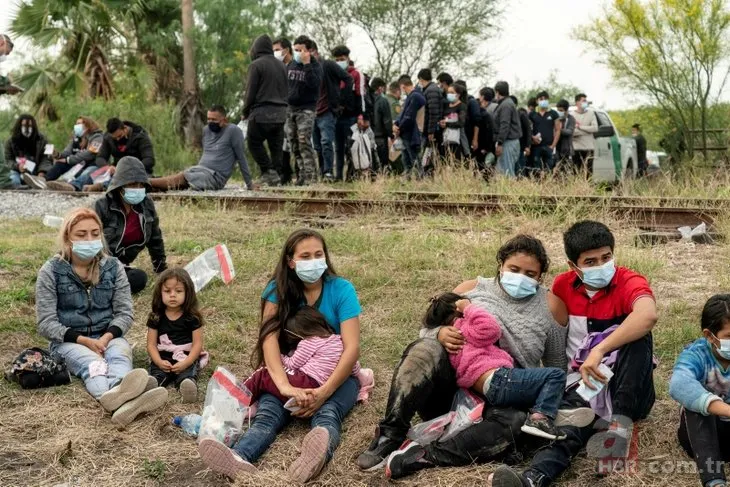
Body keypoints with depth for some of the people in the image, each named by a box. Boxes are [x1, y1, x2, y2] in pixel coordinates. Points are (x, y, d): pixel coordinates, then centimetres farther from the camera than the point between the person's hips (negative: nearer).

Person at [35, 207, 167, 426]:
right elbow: (46, 324, -7)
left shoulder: (113, 267, 4)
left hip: (107, 336, 3)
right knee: (92, 362, -37)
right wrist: (84, 340, -21)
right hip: (68, 341, -3)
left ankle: (119, 394, -71)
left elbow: (125, 312, 1)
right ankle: (112, 398, -74)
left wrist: (107, 337, -20)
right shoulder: (51, 271, -3)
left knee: (120, 355, -34)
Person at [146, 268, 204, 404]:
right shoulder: (156, 317, 6)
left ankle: (189, 385, -62)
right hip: (163, 358, 3)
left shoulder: (192, 317, 1)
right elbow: (151, 344, 4)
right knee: (157, 373, -29)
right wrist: (159, 362, -15)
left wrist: (185, 363, -18)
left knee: (187, 375, -34)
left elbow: (197, 344, -3)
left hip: (187, 358, -3)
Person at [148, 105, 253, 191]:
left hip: (215, 176, -7)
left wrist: (249, 184, -6)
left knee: (180, 178, -25)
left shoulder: (233, 130, -9)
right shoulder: (206, 130, 13)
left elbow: (241, 158, -8)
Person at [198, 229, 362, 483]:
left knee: (327, 412, -35)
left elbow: (352, 347, -16)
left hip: (335, 376, -2)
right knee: (268, 413, -30)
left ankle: (316, 457, -70)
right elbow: (269, 338, -18)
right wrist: (285, 386, -36)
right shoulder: (278, 289, -3)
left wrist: (324, 392, -32)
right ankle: (240, 459, -61)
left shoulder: (342, 290, -7)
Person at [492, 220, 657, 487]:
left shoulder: (629, 282, -11)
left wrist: (599, 351, -42)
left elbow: (648, 315, -35)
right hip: (584, 382, 2)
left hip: (629, 387, -2)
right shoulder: (563, 285, 4)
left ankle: (620, 423, -35)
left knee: (637, 332, -31)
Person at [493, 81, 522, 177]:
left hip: (508, 142, -10)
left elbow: (504, 126, -20)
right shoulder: (509, 103, 19)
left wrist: (500, 143, -21)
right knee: (500, 169, 11)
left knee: (507, 172, -8)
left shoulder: (506, 105, -12)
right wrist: (500, 142, 19)